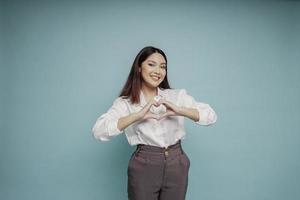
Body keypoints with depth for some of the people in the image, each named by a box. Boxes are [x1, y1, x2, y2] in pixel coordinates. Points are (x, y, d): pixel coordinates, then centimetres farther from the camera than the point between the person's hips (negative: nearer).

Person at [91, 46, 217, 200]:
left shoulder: (177, 95, 5)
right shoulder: (125, 102, -1)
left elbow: (211, 116, -4)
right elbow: (98, 131, -16)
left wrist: (180, 110, -20)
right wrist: (137, 116, -25)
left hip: (177, 165, 2)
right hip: (144, 167, -2)